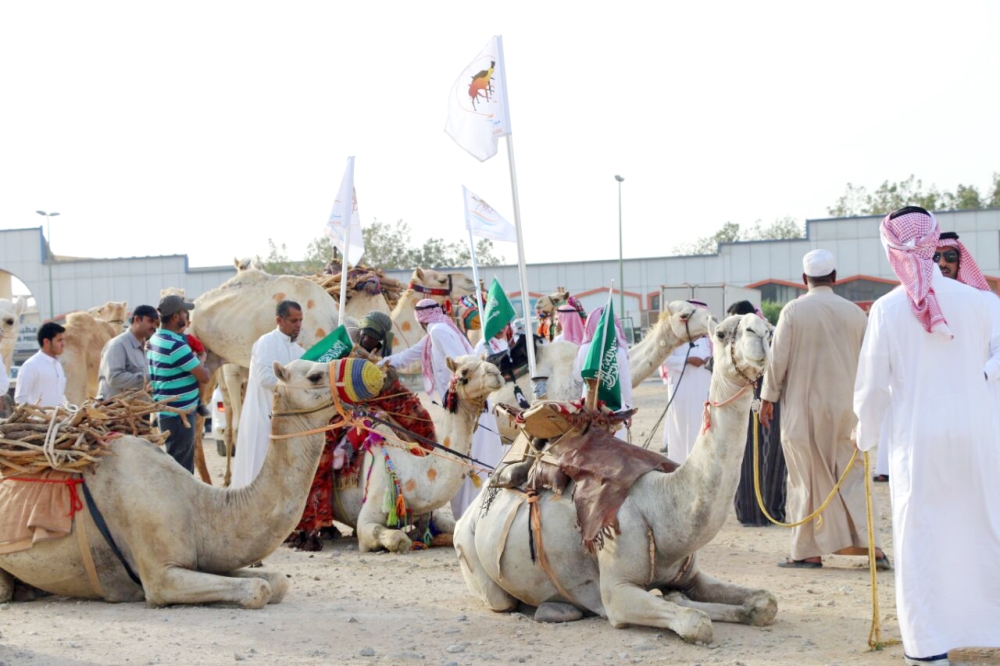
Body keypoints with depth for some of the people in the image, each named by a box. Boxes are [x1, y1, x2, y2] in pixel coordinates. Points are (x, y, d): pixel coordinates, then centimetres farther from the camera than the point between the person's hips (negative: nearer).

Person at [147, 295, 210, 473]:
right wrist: (201, 361, 4)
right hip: (178, 415, -9)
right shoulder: (176, 346, -21)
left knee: (181, 467, 17)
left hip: (168, 412, 9)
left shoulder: (155, 340, 8)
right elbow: (204, 377, -15)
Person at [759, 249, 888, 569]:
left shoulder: (793, 311, -7)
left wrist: (768, 398, 4)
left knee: (807, 480, 4)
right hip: (845, 408, 3)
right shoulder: (854, 313, 2)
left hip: (802, 408, -2)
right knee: (852, 476, 9)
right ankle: (871, 545, 1)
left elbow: (777, 358, -6)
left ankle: (808, 551, 7)